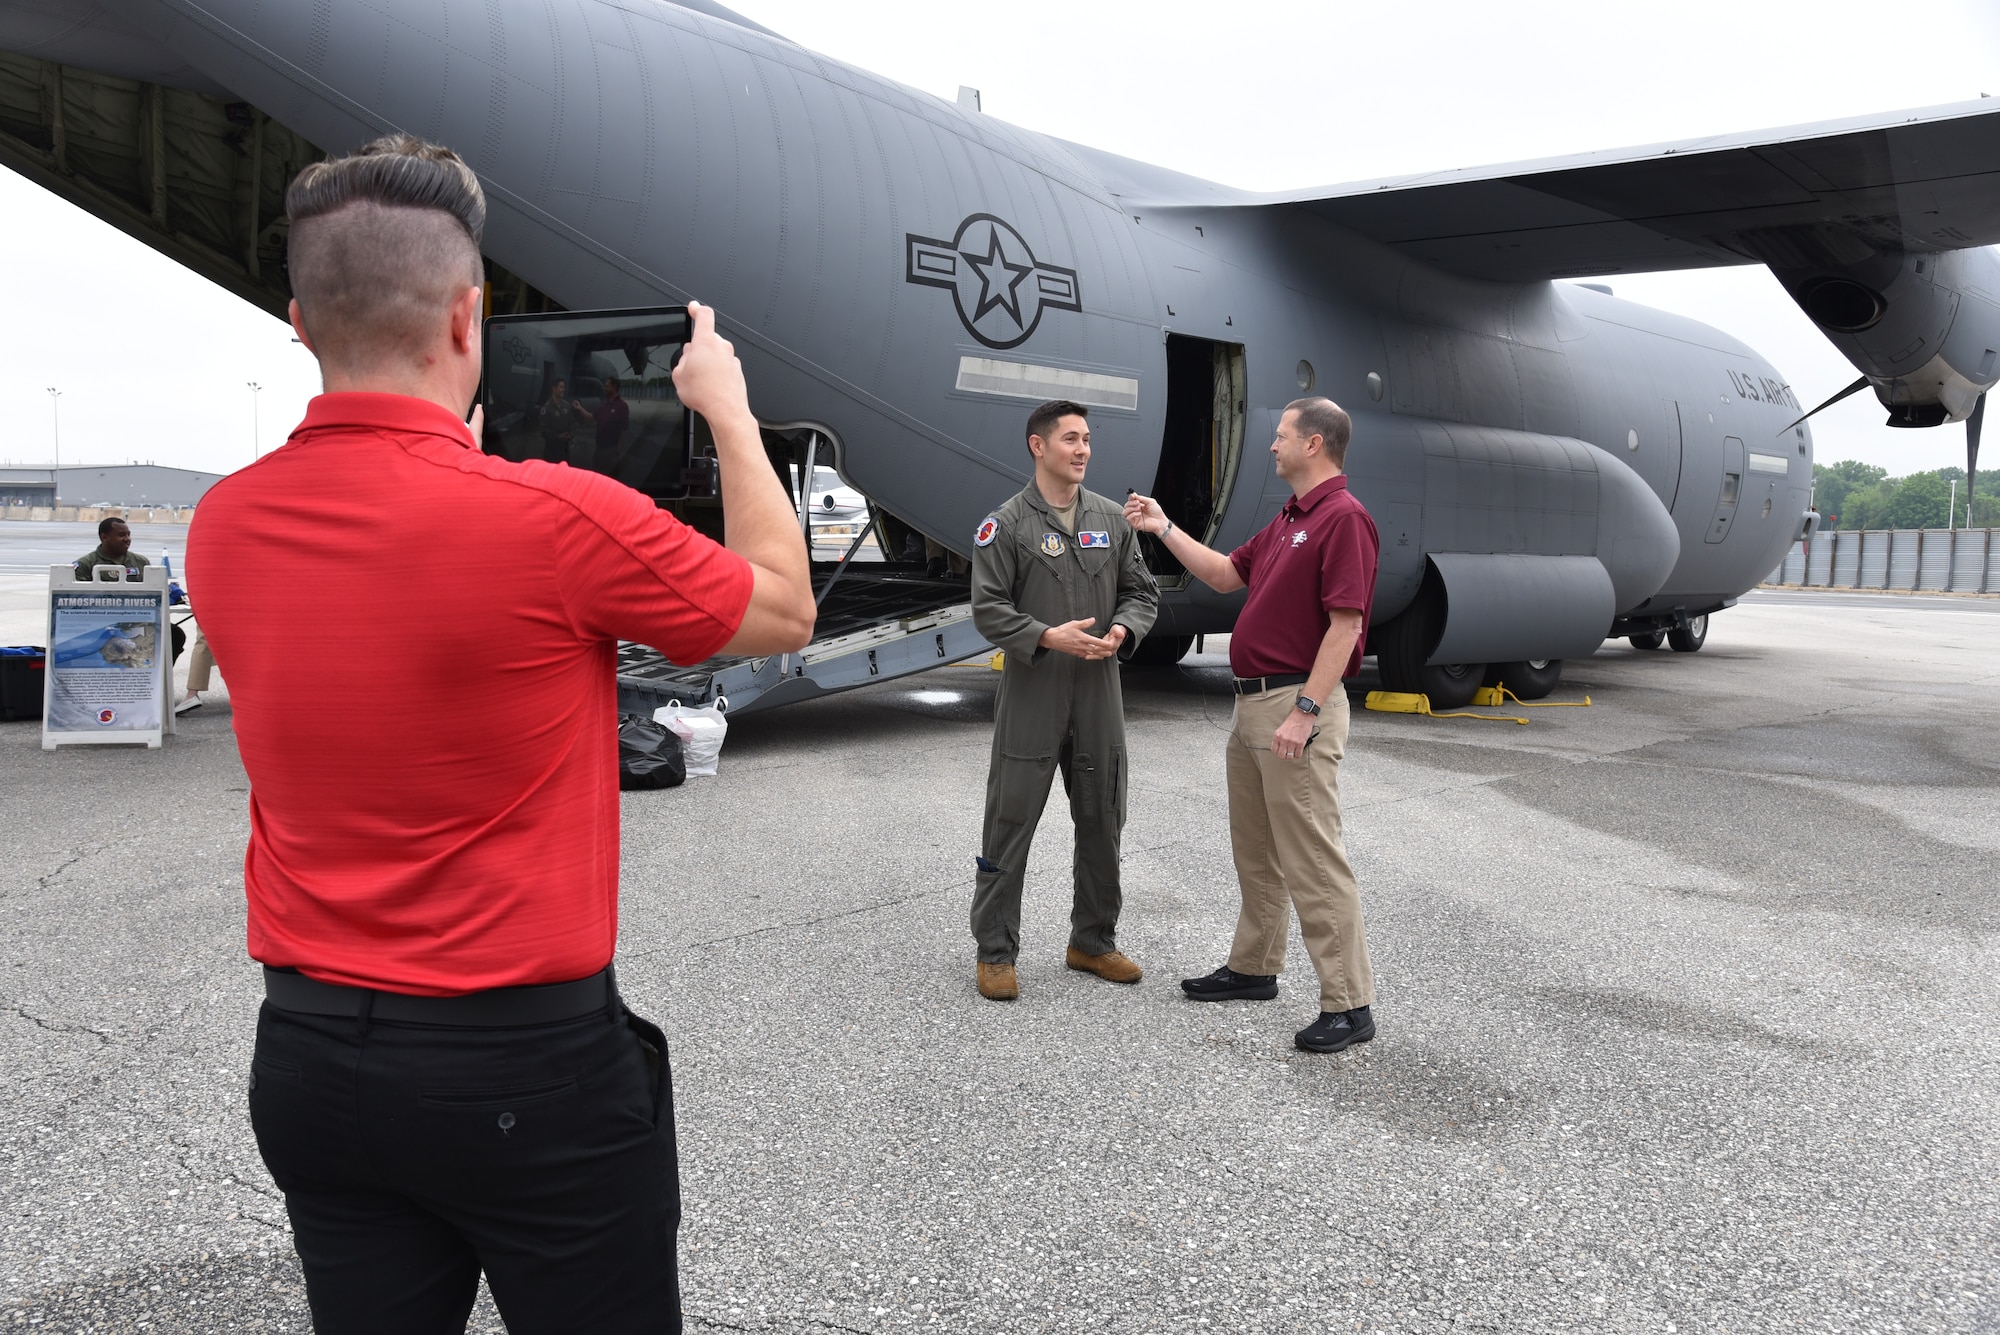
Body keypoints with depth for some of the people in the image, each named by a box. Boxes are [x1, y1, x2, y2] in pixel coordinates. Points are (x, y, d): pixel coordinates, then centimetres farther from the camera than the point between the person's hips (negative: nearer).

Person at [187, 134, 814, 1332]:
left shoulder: (224, 524, -2)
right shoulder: (558, 517, -21)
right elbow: (784, 612, -3)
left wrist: (454, 450, 22)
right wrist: (730, 411, 7)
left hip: (304, 1049, 6)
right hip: (527, 1062, -5)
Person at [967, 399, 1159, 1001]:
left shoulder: (1112, 519, 9)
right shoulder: (1006, 524, -4)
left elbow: (1141, 592, 11)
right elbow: (988, 608, -8)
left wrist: (1122, 629, -9)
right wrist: (1048, 637, -21)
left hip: (1099, 693, 4)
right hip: (1031, 695, -4)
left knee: (1102, 821, 11)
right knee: (1011, 821, 0)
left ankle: (1093, 941, 27)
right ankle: (995, 950, 12)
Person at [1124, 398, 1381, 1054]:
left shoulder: (1343, 518, -15)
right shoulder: (1287, 519, 16)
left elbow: (1345, 624, -21)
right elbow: (1226, 575, 26)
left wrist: (1305, 712, -24)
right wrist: (1163, 527, 21)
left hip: (1298, 705, -10)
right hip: (1253, 703, 11)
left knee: (1311, 857, -8)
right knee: (1255, 849, 18)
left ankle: (1349, 1003, -2)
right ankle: (1253, 968, 31)